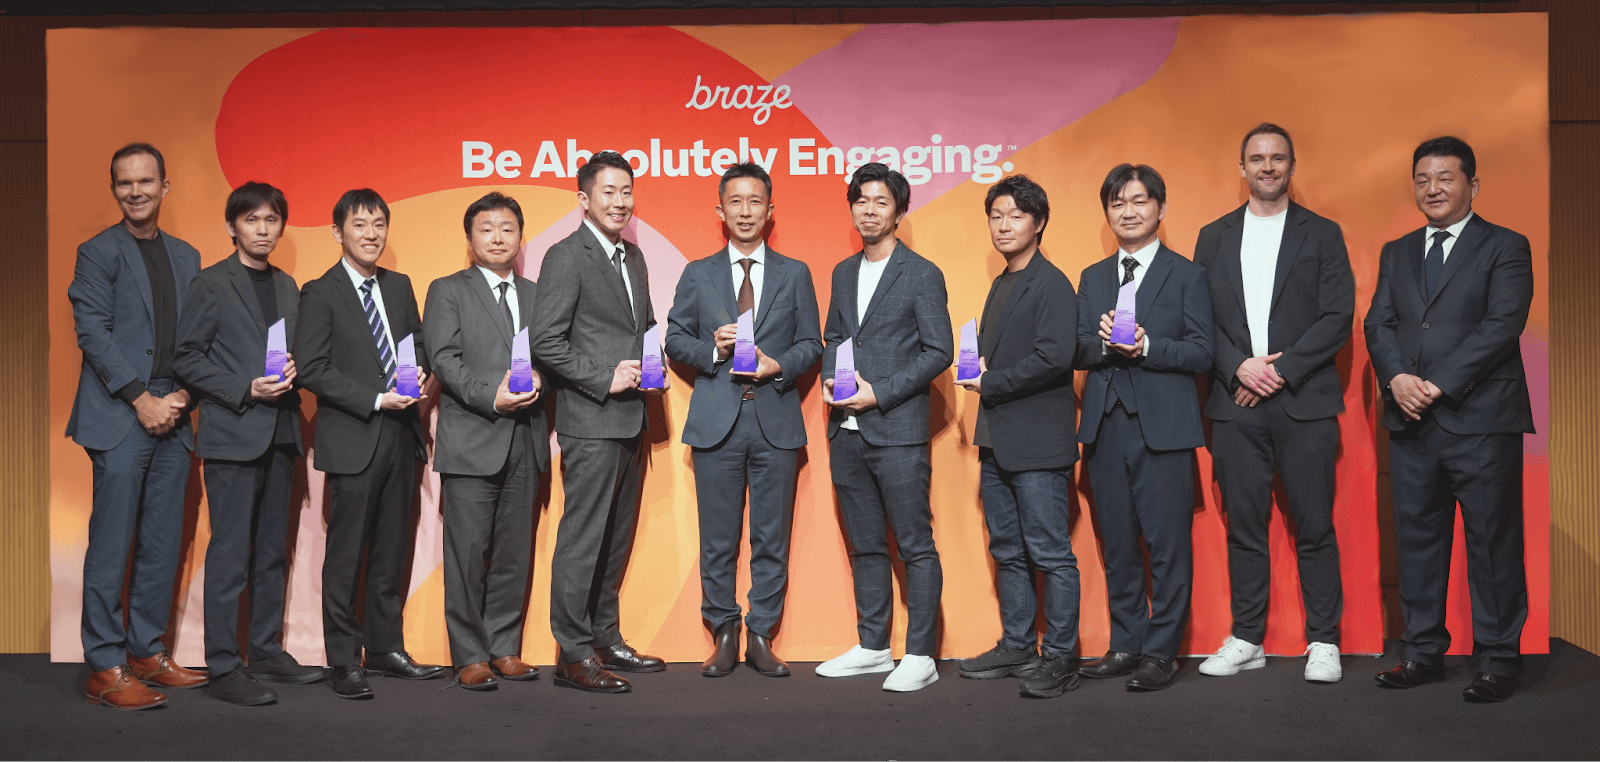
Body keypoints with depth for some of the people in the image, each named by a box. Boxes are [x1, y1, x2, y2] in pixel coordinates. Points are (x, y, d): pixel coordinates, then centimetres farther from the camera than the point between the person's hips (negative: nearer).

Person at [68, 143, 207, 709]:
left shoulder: (186, 257, 16)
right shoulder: (98, 253, 1)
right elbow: (93, 333, -7)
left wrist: (182, 395, -1)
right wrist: (141, 398, -12)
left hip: (171, 415, 5)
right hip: (120, 415, -5)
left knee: (163, 543, 8)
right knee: (112, 544, -5)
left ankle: (147, 652, 17)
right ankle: (105, 667, 2)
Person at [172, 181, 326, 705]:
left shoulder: (287, 286, 16)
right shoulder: (212, 284, -2)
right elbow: (187, 357, -6)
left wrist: (291, 373, -1)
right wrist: (245, 390, -15)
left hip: (280, 432, 6)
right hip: (232, 435, -6)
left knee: (273, 551, 12)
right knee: (230, 554, -5)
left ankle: (267, 651, 22)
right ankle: (222, 667, 2)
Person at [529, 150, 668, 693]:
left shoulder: (633, 256, 17)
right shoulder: (566, 257, -9)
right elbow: (545, 342, -14)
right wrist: (605, 379, -17)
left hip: (631, 419, 9)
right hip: (590, 422, -8)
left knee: (617, 537, 15)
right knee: (581, 538, -4)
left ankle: (606, 639, 26)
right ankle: (574, 655, 4)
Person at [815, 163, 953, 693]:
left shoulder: (922, 275, -3)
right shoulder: (843, 273, 16)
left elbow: (938, 352, -7)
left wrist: (879, 392, -14)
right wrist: (829, 380, 2)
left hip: (897, 430, -6)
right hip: (847, 431, 6)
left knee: (915, 546, -2)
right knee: (865, 545, 13)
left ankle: (920, 656, 5)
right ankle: (872, 648, 24)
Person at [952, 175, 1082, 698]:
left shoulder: (1052, 284, -10)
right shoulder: (1001, 286, 18)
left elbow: (1054, 358, -21)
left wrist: (989, 384, -13)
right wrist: (979, 366, 6)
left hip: (1038, 443, -9)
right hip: (997, 441, 10)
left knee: (1051, 555, -3)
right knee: (1008, 552, 15)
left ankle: (1059, 658, 5)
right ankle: (1017, 647, 26)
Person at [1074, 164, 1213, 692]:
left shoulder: (1187, 276, 4)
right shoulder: (1092, 278, 17)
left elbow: (1201, 354, -4)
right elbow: (1078, 352, 9)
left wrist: (1146, 346, -18)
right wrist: (1104, 342, -12)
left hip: (1163, 425, -4)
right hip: (1106, 425, 4)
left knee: (1167, 544, -3)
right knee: (1117, 543, 10)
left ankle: (1161, 652, 7)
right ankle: (1126, 644, 21)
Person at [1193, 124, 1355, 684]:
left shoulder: (1322, 234, 8)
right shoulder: (1214, 238, 13)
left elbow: (1338, 317, -1)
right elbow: (1201, 319, 7)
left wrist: (1281, 369, -11)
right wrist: (1239, 367, -9)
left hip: (1305, 401, -2)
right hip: (1235, 403, 2)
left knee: (1314, 527, 0)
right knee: (1244, 527, 6)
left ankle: (1323, 642, 11)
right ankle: (1246, 641, 15)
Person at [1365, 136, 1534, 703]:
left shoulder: (1506, 248, 3)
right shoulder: (1396, 252, 18)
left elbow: (1502, 325, -9)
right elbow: (1378, 323, 9)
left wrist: (1439, 384, -16)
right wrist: (1397, 377, -10)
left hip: (1481, 420, -4)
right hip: (1410, 422, 5)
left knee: (1493, 540, 0)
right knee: (1417, 538, 8)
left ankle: (1496, 657, 10)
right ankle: (1424, 650, 17)